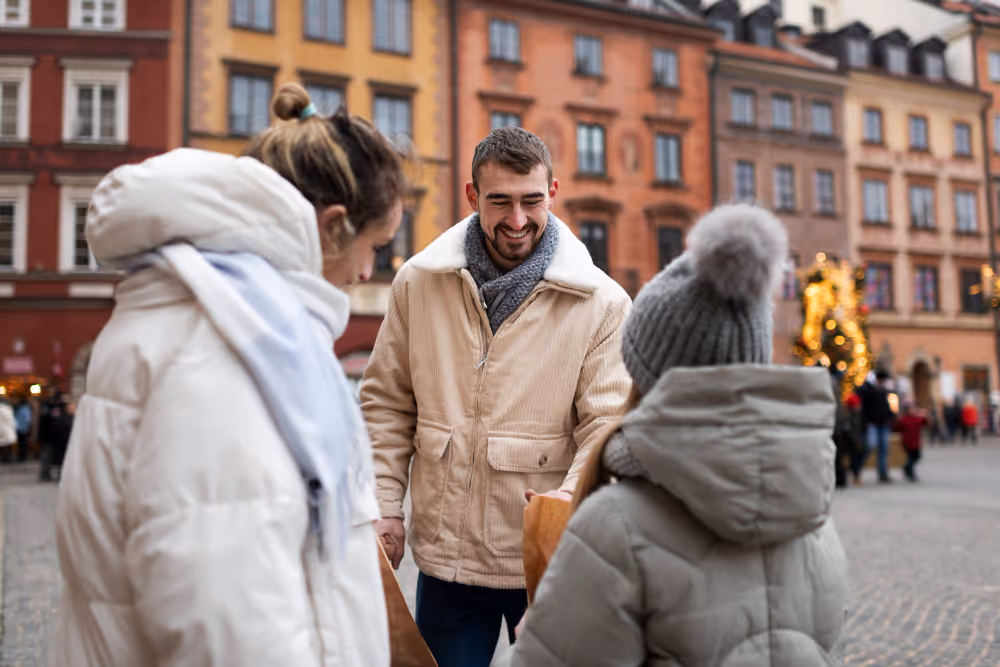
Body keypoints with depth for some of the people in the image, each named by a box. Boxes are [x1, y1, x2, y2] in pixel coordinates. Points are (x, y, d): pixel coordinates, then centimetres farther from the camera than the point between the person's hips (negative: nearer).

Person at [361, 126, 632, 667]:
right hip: (446, 555, 2)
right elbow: (387, 404, 7)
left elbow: (610, 420, -9)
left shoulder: (602, 303, -6)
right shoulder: (418, 283, 0)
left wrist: (570, 498, -27)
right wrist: (384, 505, 2)